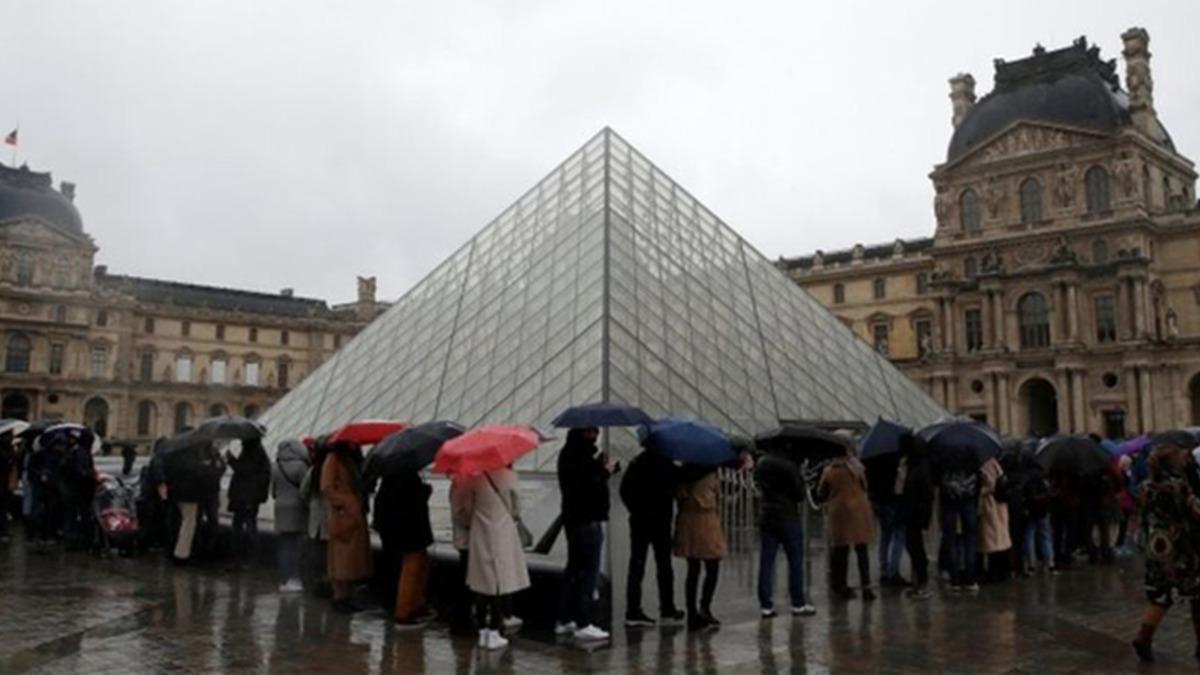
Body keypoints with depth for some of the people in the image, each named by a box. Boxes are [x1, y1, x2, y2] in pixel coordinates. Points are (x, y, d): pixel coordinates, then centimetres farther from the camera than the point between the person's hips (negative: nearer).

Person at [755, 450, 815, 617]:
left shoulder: (761, 463, 3)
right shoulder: (788, 466, -16)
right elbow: (800, 494, -11)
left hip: (766, 518, 6)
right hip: (788, 518, -5)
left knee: (766, 563, 6)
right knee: (795, 562, 5)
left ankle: (766, 605, 8)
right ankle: (798, 604, 10)